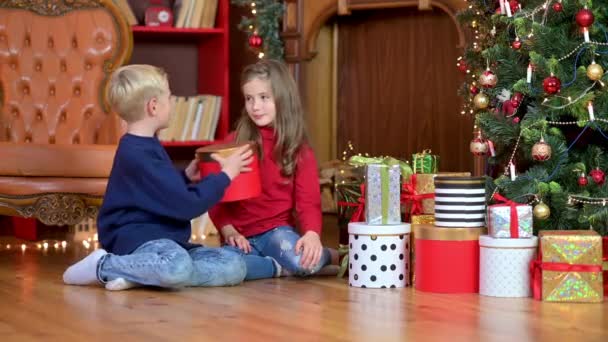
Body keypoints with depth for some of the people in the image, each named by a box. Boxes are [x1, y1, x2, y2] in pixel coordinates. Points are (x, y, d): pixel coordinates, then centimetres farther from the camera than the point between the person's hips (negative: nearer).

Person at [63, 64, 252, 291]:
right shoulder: (138, 154, -15)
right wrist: (225, 175, -5)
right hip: (136, 238, -10)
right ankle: (103, 266, -14)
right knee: (178, 267, -42)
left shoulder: (144, 146, 17)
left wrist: (186, 177, 16)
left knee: (235, 266, -8)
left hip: (162, 238, 10)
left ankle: (138, 273, -12)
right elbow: (187, 205, -16)